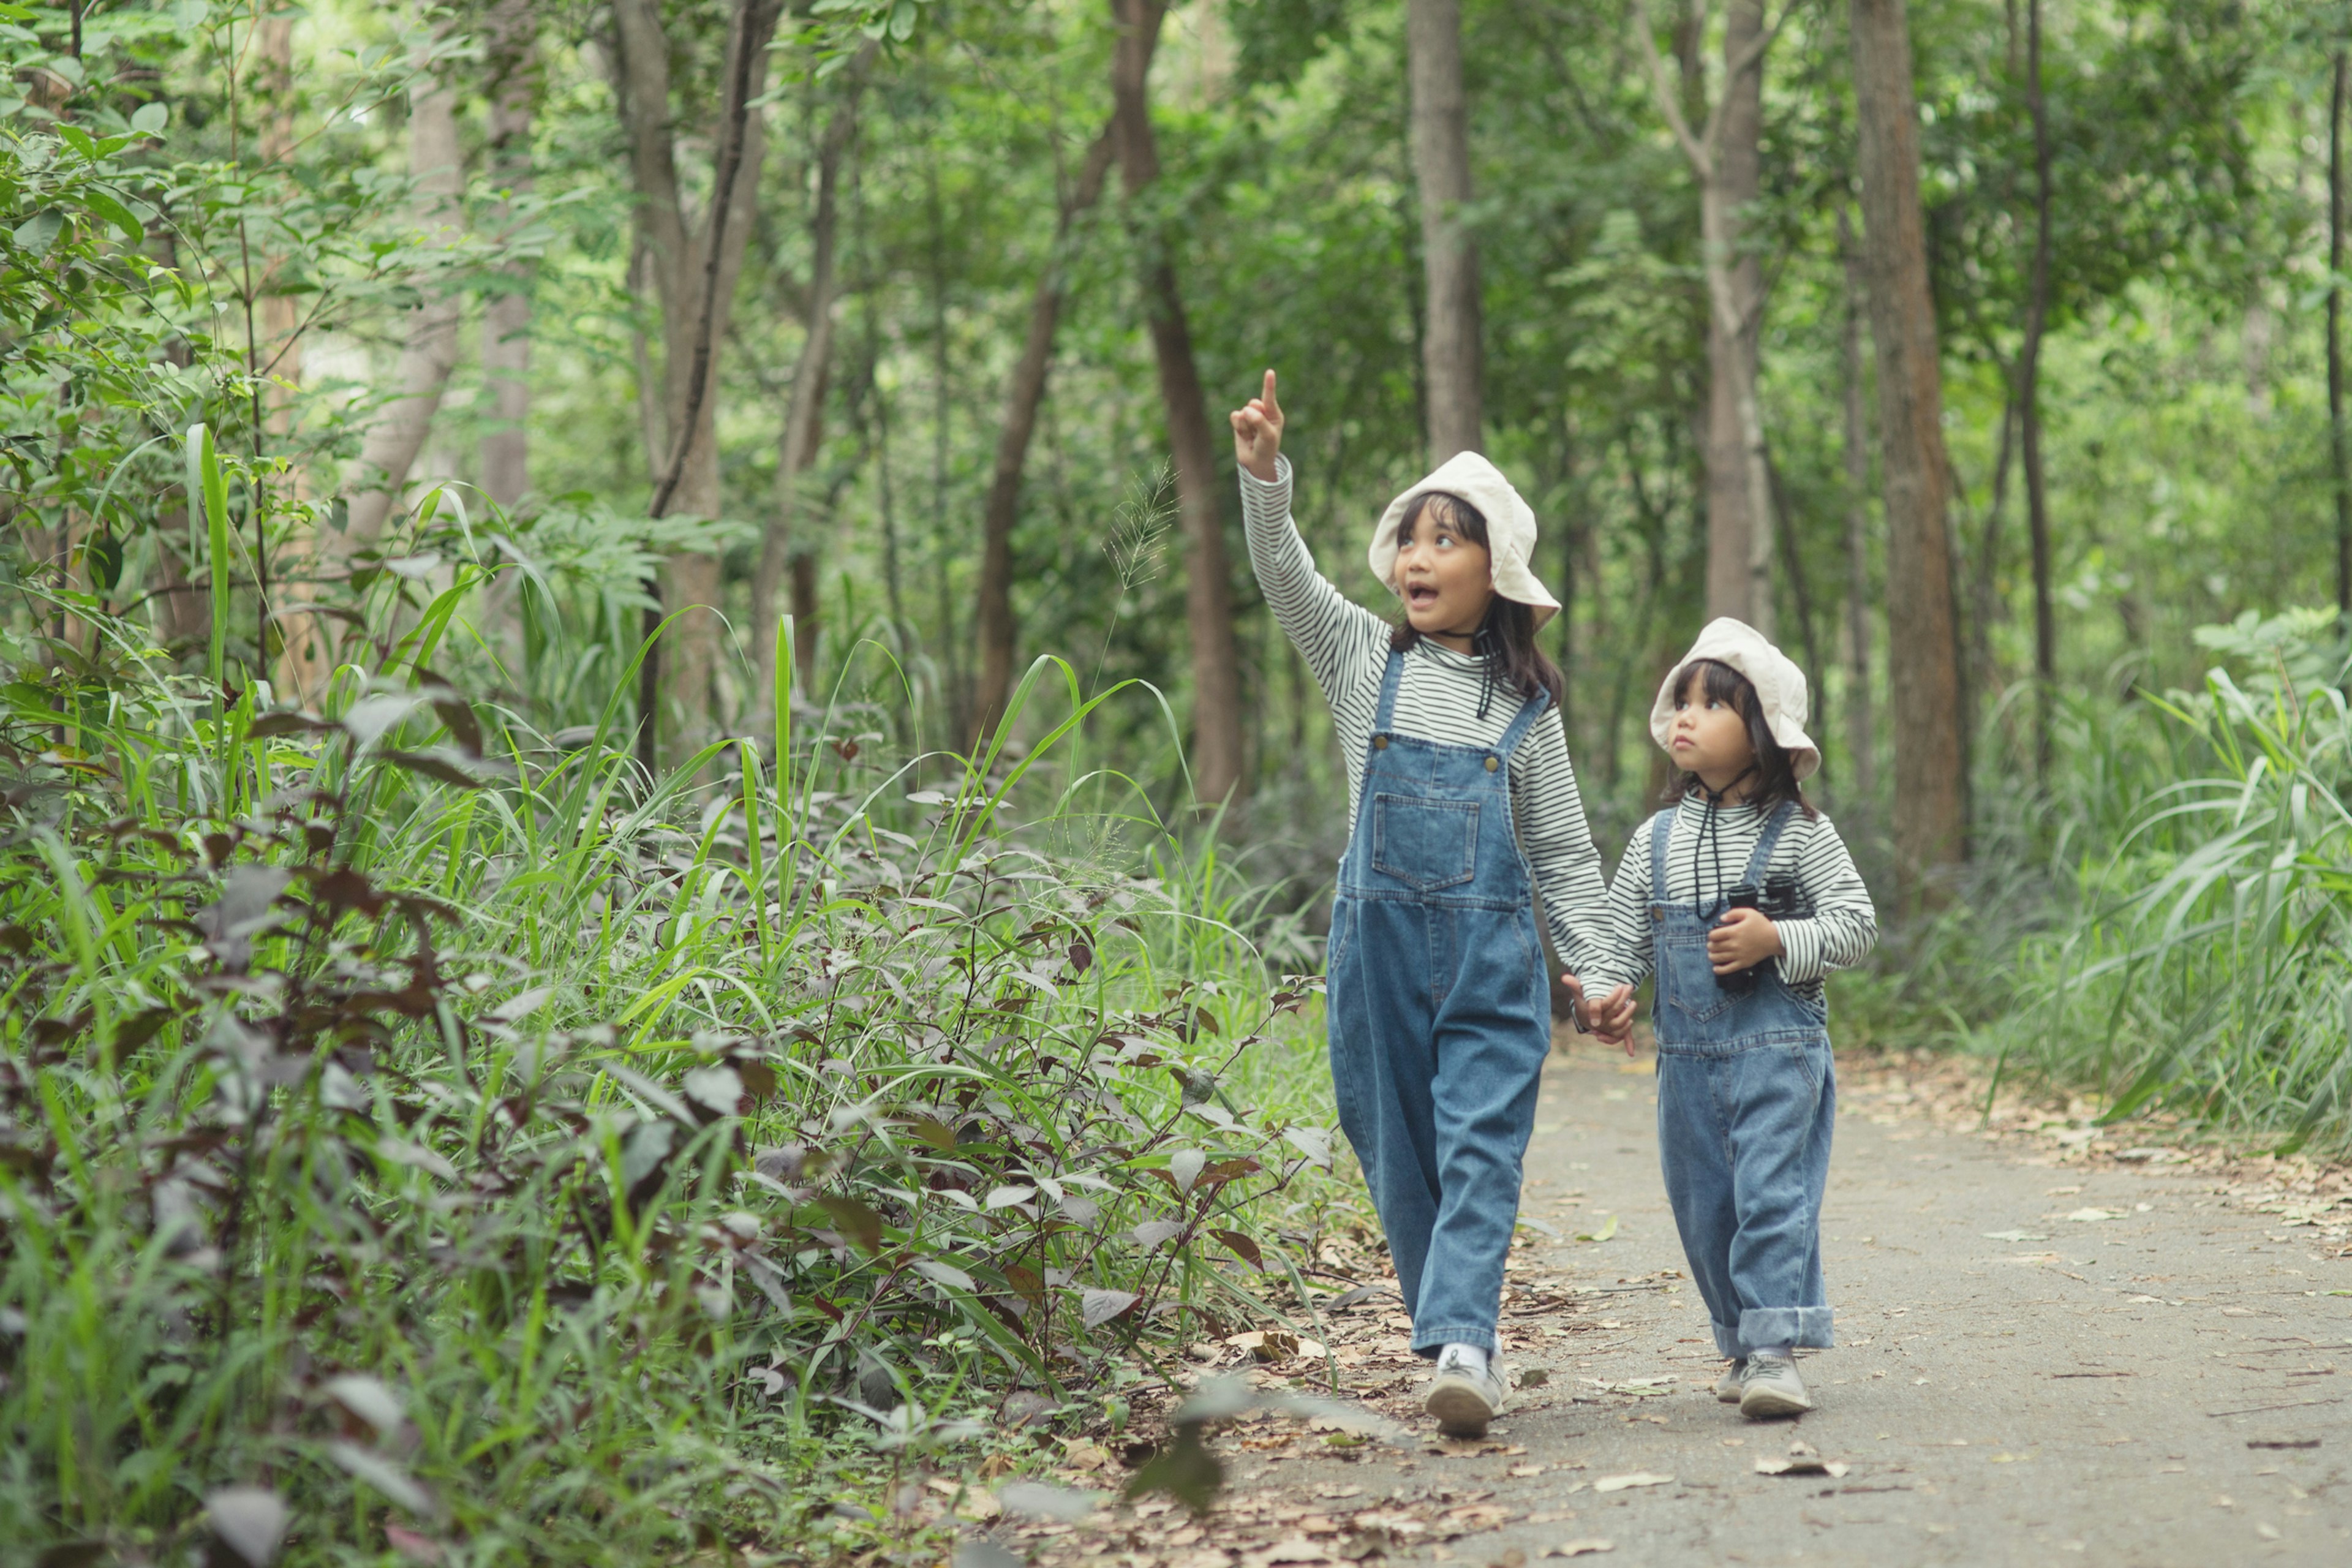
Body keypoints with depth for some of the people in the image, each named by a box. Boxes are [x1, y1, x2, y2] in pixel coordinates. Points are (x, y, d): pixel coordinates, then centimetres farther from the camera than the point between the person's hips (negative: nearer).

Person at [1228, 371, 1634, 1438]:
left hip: (1493, 956, -1)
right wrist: (1264, 475, -21)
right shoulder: (1367, 661, 9)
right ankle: (1454, 1338, 17)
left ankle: (1462, 1345, -22)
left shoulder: (1526, 705, 9)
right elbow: (1287, 578, -5)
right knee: (1400, 1157, 5)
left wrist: (1599, 971, 7)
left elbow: (1562, 850, 12)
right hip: (1378, 943, 1)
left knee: (1481, 1151, -12)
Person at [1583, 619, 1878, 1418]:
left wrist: (1776, 940, -17)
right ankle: (1740, 1344, 20)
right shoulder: (1656, 841, 9)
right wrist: (1604, 994, -7)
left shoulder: (1800, 833, -3)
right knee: (1703, 1206, 7)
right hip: (1688, 1054, 5)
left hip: (1778, 1046, -5)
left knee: (1772, 1193, -12)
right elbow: (1624, 937, 12)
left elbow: (1856, 922, -4)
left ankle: (1774, 1349, -13)